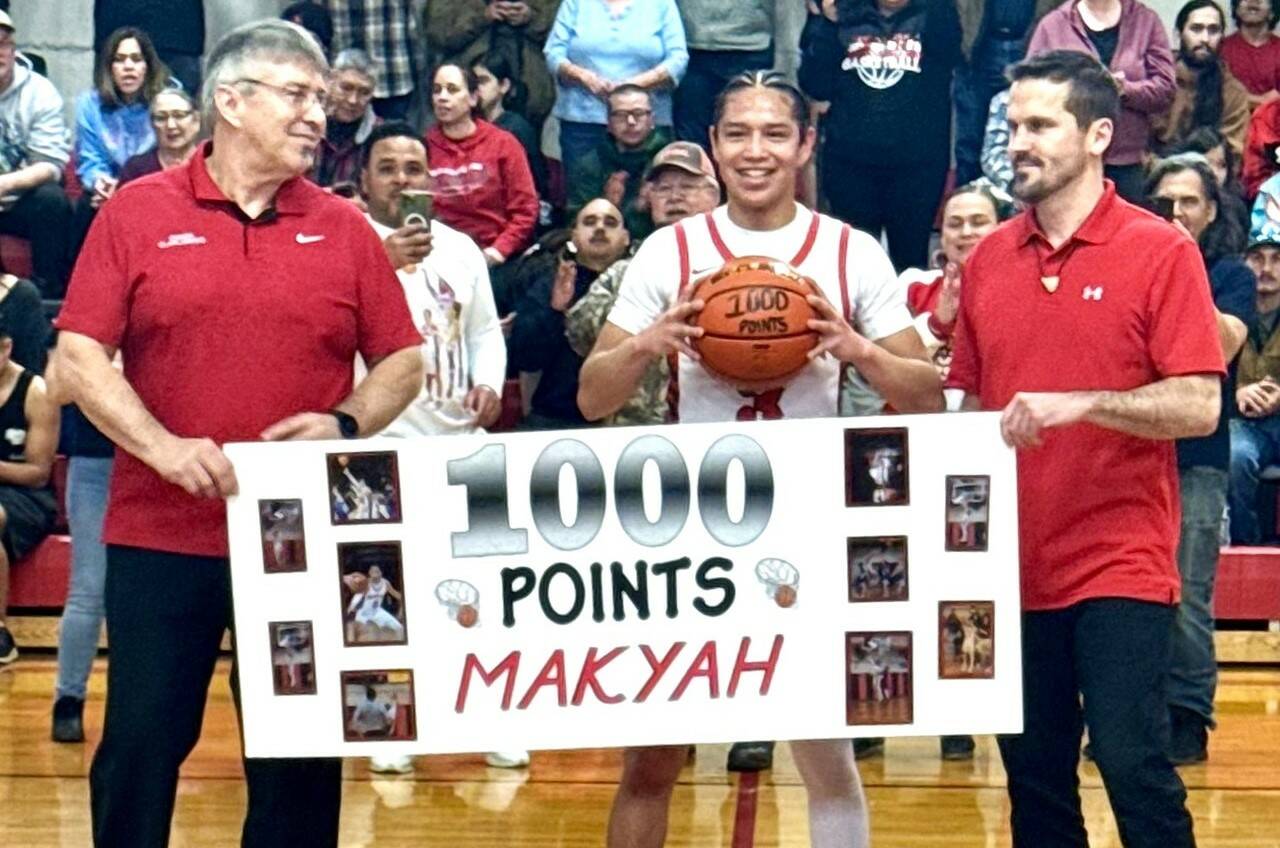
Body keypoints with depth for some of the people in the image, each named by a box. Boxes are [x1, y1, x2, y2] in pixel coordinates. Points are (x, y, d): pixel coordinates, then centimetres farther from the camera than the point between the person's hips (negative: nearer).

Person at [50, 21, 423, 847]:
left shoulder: (344, 229, 6)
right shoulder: (137, 213, 0)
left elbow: (403, 363, 9)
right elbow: (76, 360, -3)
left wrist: (346, 424, -10)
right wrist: (159, 445, -16)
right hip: (159, 535, -1)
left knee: (301, 753, 8)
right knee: (141, 746, 5)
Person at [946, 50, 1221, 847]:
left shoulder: (1161, 251, -5)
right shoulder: (987, 259, 9)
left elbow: (1199, 406, -11)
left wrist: (1081, 404, -23)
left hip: (1120, 567, -5)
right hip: (1014, 566, 5)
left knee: (1134, 765, -8)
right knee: (1033, 775, 11)